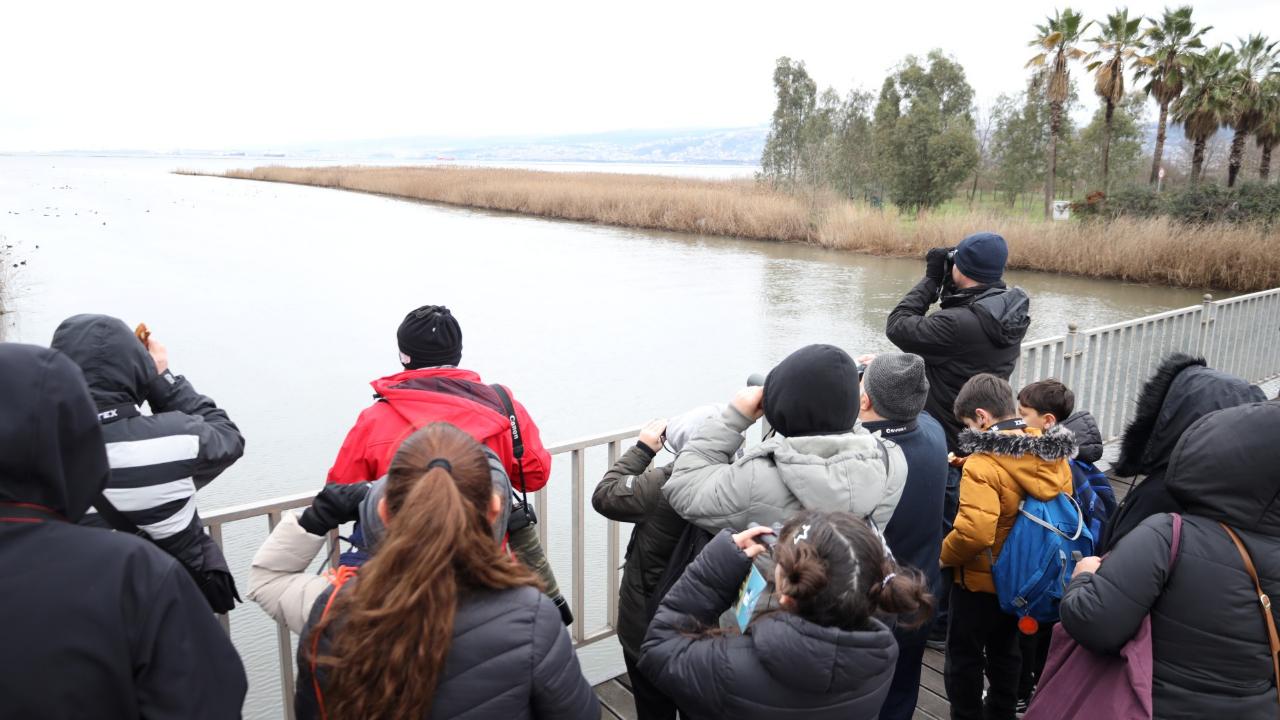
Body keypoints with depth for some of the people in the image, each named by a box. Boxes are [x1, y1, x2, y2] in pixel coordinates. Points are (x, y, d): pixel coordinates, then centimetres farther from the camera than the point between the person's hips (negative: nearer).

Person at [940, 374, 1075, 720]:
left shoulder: (983, 463, -29)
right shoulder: (1053, 456, -6)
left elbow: (974, 533, -37)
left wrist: (944, 555, -19)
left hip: (980, 581, -7)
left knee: (964, 659, 12)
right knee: (1005, 652, 26)